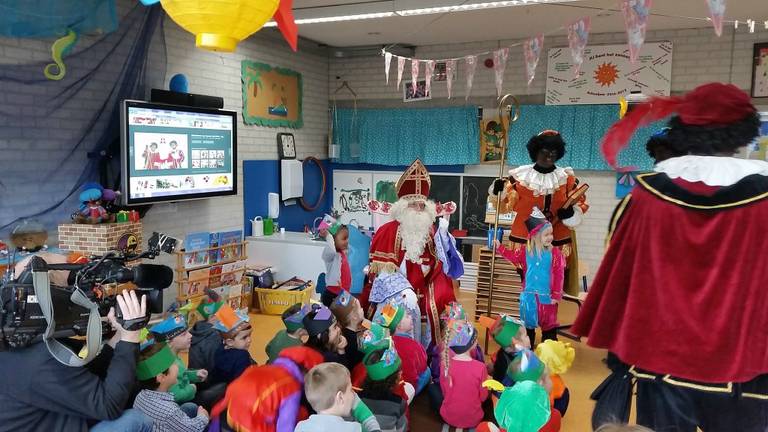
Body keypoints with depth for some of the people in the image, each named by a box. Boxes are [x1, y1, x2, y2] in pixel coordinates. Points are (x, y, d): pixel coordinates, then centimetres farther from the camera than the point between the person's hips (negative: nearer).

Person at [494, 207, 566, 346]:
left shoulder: (555, 254, -11)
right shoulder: (525, 252, -3)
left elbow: (559, 276, -10)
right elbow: (512, 256, 12)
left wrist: (556, 295, -12)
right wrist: (499, 247, 5)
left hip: (547, 296, -3)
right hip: (529, 295, 3)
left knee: (549, 325, 7)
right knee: (527, 324, 16)